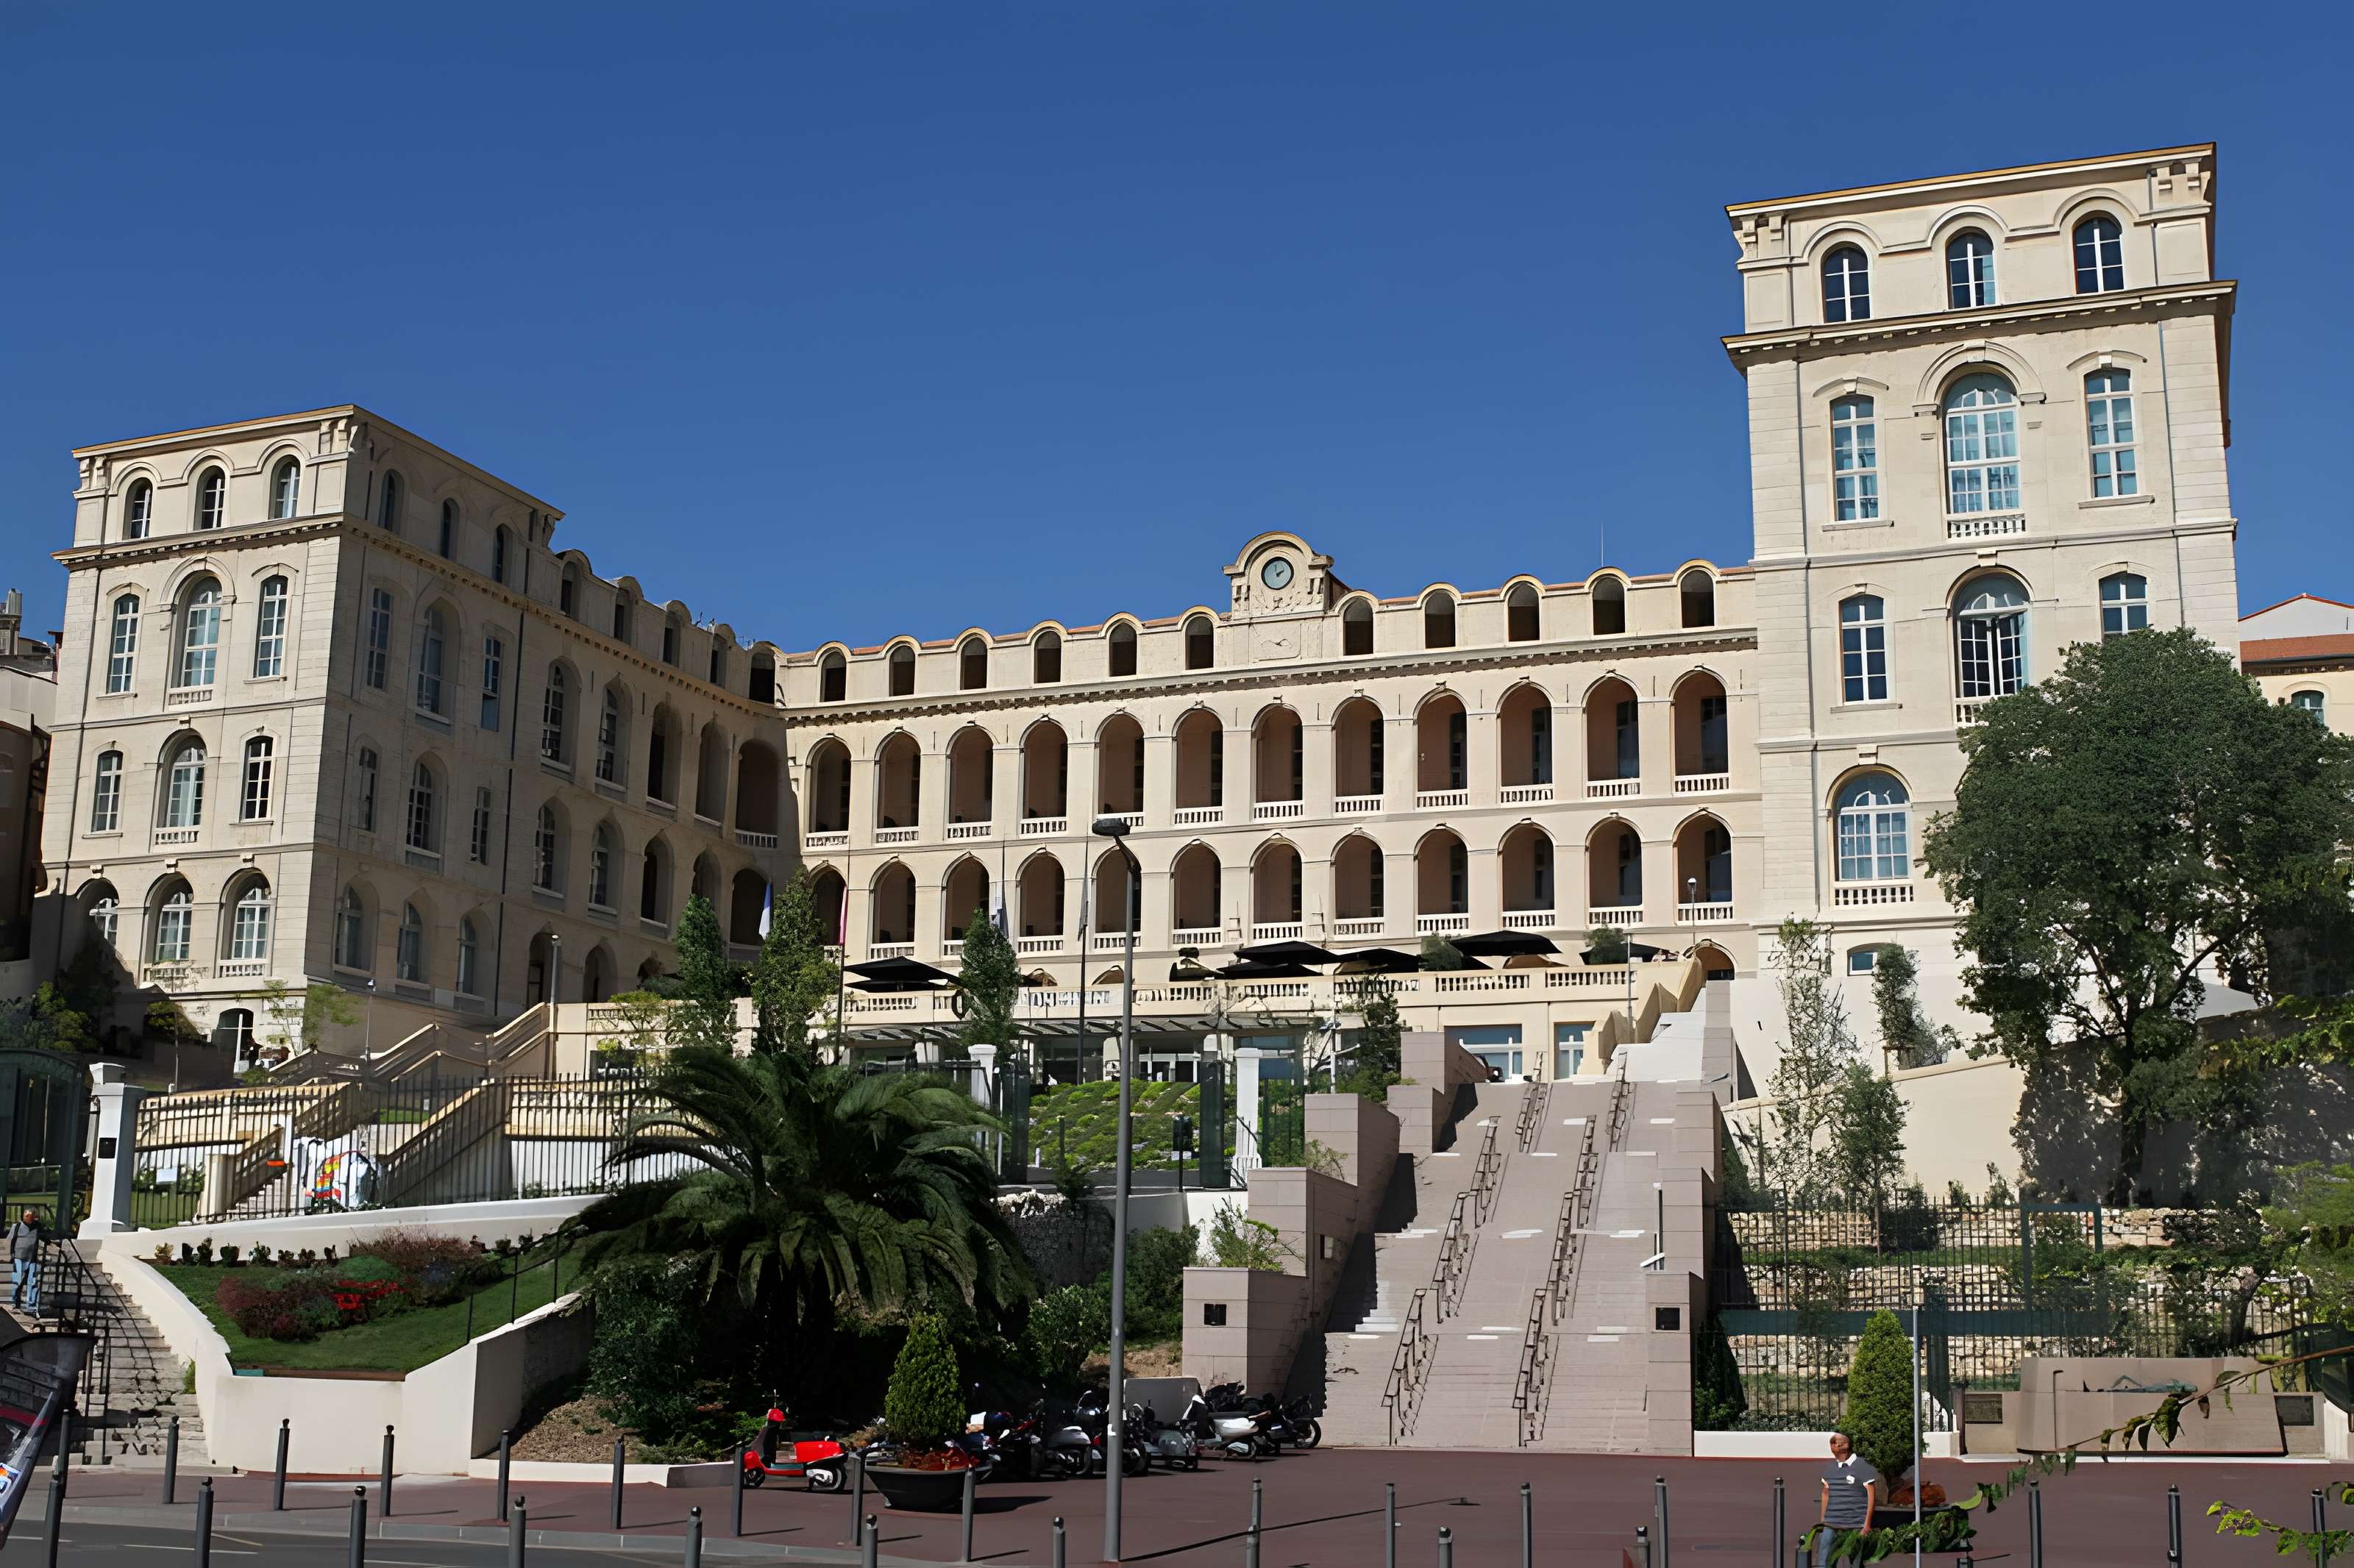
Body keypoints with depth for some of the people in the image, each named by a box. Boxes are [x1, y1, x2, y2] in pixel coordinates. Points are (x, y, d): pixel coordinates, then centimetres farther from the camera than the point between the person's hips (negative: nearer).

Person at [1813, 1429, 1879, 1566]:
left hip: (1856, 1526, -4)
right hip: (1831, 1525, 4)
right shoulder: (1830, 1468, 12)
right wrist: (1822, 1521, 16)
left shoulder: (1863, 1466, -5)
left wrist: (1867, 1524, -9)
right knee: (1822, 1562, -5)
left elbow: (1871, 1495, -5)